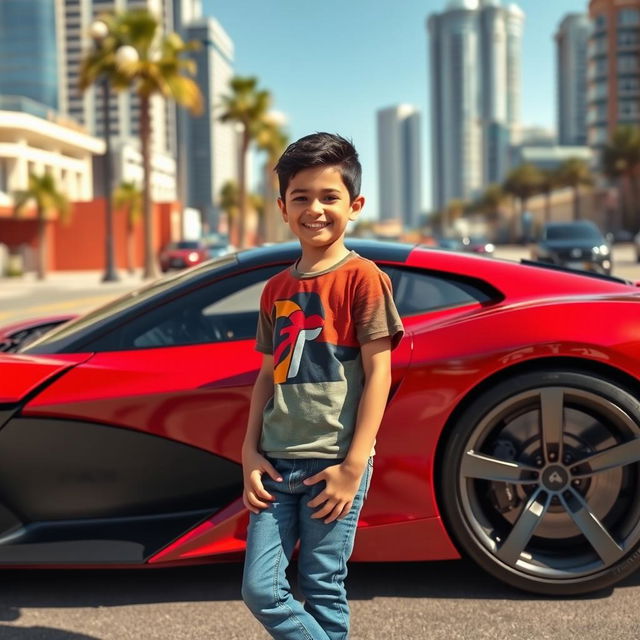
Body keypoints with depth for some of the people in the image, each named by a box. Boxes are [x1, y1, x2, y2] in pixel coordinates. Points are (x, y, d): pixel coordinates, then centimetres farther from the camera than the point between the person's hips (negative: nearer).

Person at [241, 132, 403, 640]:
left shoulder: (362, 278, -6)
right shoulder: (277, 289, 12)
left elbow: (378, 373, -9)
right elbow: (269, 373, 14)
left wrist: (354, 466, -13)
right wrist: (250, 452, 5)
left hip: (334, 464, -5)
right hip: (278, 463, 6)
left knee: (323, 590, 4)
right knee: (260, 588, 4)